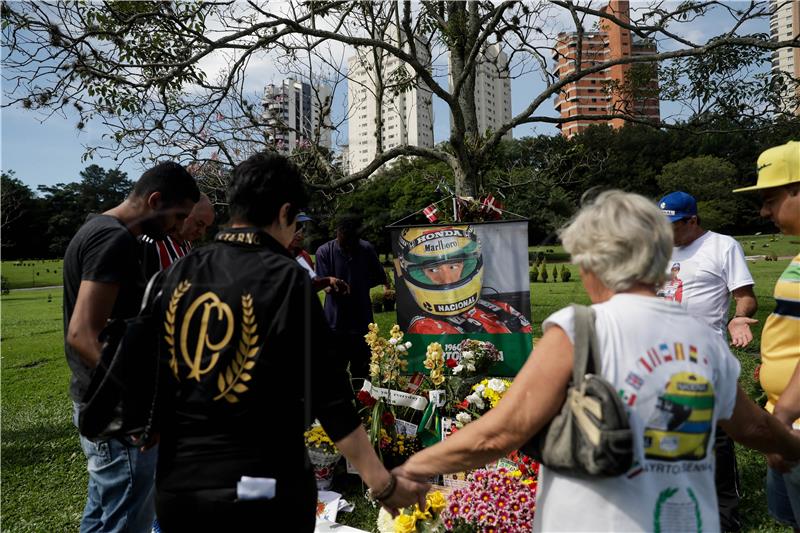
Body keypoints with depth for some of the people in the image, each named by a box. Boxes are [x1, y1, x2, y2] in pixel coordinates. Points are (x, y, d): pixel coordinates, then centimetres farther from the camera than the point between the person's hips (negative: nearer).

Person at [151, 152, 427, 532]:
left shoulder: (179, 273, -1)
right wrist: (382, 481, -12)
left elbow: (153, 375, 7)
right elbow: (325, 392, -18)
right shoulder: (285, 277, -16)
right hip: (261, 489, -4)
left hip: (176, 484, 5)